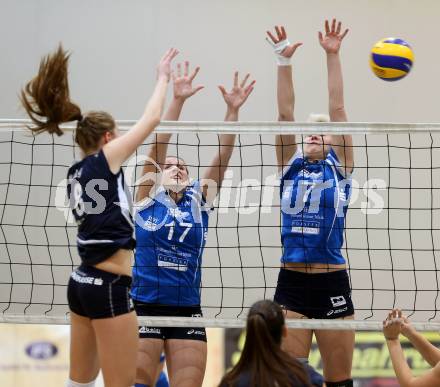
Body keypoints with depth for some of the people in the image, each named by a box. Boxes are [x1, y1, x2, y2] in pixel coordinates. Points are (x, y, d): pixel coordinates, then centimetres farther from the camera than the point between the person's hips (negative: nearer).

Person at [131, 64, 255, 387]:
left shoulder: (199, 200, 9)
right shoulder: (148, 198, 2)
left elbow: (222, 157, 0)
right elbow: (158, 145, -8)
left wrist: (232, 110, -11)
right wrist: (178, 100, -17)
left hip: (188, 311, 3)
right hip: (145, 308, -2)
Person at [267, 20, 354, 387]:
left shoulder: (339, 168, 6)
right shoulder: (291, 167, 11)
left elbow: (337, 109, 0)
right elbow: (286, 113, 3)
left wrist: (333, 55, -5)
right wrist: (284, 60, -4)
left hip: (332, 285, -1)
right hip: (291, 284, 1)